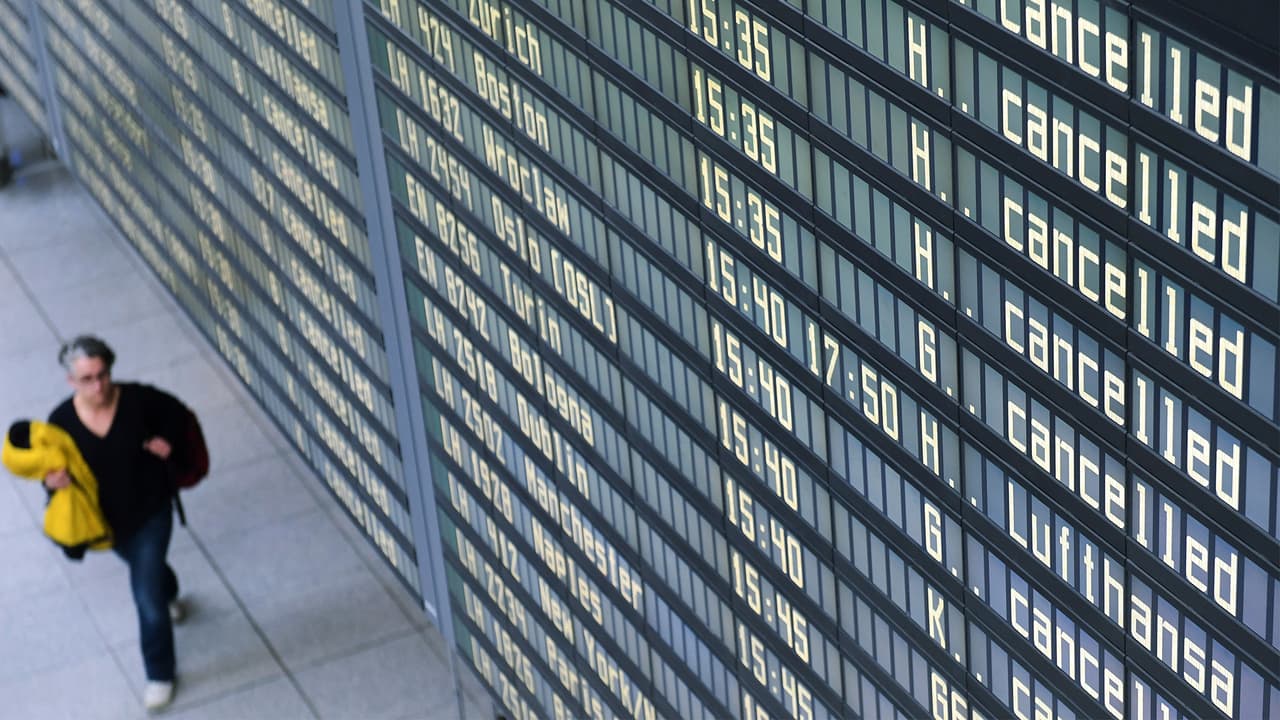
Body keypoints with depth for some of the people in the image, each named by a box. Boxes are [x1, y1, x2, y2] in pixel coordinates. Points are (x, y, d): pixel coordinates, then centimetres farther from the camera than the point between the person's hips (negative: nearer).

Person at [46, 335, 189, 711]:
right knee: (146, 567, 32)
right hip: (108, 518, 3)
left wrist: (166, 439, -21)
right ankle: (169, 594, 69)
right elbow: (54, 466, -10)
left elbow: (174, 409, -3)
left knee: (147, 597, -2)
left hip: (151, 511, -3)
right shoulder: (62, 421, -23)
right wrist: (54, 480, -33)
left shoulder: (137, 399, -25)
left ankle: (160, 674, 21)